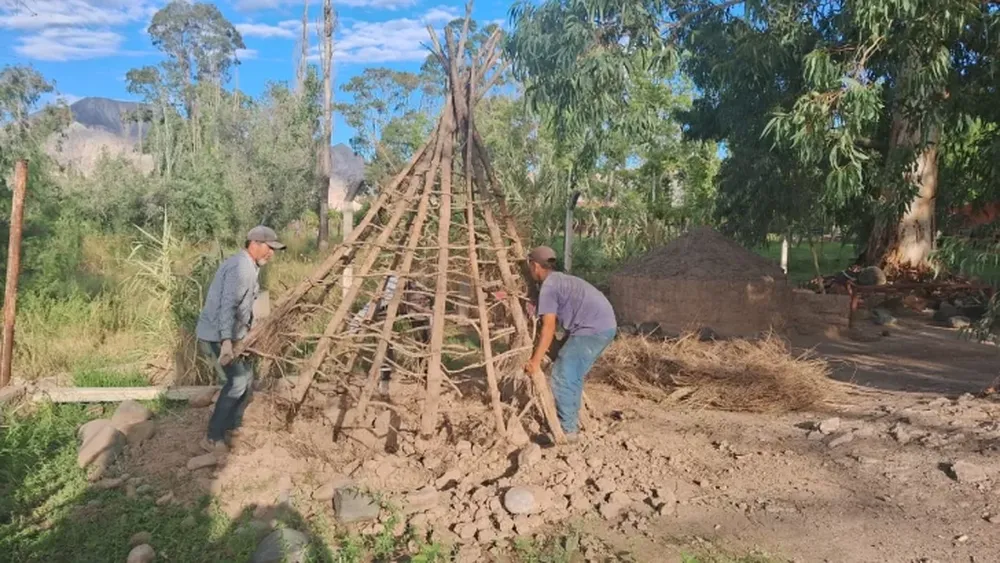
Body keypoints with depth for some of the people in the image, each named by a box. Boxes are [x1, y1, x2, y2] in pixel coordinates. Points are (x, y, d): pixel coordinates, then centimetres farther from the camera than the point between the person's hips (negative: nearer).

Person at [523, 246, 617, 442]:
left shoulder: (548, 287, -7)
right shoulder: (560, 280, 22)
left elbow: (549, 328, -13)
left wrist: (535, 361, -10)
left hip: (593, 329, -10)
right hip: (605, 326, 10)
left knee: (561, 375, -4)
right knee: (572, 375, 19)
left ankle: (567, 429, 1)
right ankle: (572, 420, 27)